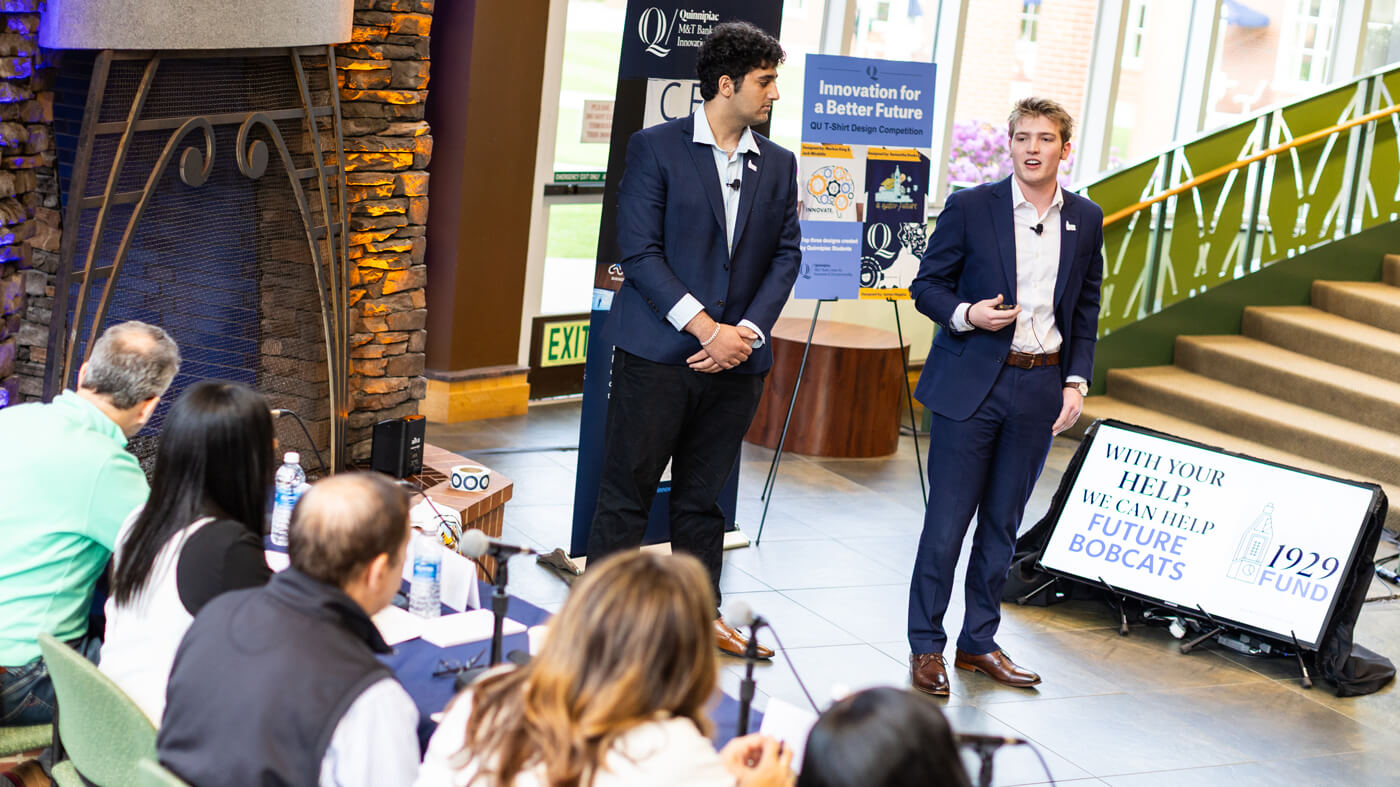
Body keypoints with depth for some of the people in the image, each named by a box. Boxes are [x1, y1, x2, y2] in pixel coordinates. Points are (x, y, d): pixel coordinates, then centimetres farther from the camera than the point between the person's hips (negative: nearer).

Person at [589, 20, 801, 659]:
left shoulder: (777, 164, 12)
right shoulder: (656, 148, -4)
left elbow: (785, 255, 9)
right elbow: (639, 251, -10)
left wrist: (747, 331, -6)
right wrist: (706, 328, -15)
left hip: (736, 359, 4)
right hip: (658, 352, -4)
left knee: (703, 497, 13)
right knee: (626, 491, 1)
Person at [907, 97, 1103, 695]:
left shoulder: (1085, 219, 8)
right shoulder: (970, 208, -3)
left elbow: (1086, 309, 14)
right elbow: (927, 285, 1)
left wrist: (1076, 380, 5)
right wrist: (966, 314, -18)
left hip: (1040, 389, 3)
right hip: (970, 383, -3)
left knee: (1002, 523, 11)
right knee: (947, 522, -1)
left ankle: (979, 642, 22)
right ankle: (926, 646, 10)